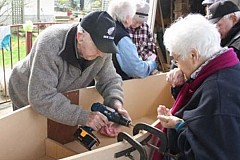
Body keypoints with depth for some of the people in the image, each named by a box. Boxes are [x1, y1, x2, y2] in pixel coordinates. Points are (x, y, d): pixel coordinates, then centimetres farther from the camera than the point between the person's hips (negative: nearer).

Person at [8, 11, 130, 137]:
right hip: (28, 100, -4)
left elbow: (110, 79, -13)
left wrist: (116, 104, -34)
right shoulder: (50, 45, -39)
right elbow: (41, 98, -43)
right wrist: (83, 117, -47)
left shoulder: (101, 47, -23)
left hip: (64, 101, 5)